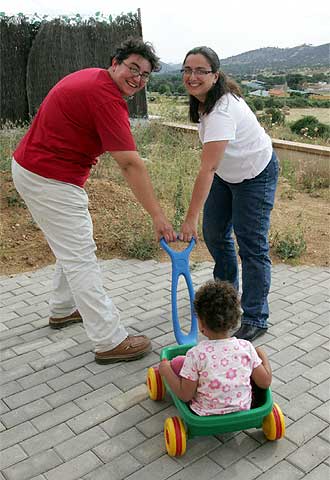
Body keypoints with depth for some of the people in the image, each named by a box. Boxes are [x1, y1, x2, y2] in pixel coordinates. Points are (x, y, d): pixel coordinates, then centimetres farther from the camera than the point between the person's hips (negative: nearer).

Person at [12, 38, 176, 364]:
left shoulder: (92, 77, 10)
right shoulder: (106, 97, -22)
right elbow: (131, 165, -26)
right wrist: (157, 216, -25)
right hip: (50, 180, -10)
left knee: (72, 246, 22)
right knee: (80, 258, -7)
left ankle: (63, 309, 38)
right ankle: (110, 342, 0)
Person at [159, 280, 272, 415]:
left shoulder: (196, 354, -24)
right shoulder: (246, 347, -15)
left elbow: (185, 395, -18)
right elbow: (265, 382, -6)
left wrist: (166, 371, -4)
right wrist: (263, 355, 10)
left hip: (205, 414, -3)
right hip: (243, 409, 3)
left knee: (177, 362, 9)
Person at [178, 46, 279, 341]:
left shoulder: (222, 111, -34)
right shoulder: (203, 100, -6)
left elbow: (207, 169, -40)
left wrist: (191, 219, -42)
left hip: (255, 175, -9)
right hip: (227, 172, 9)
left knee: (252, 245, -8)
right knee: (215, 234, 12)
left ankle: (255, 319, 1)